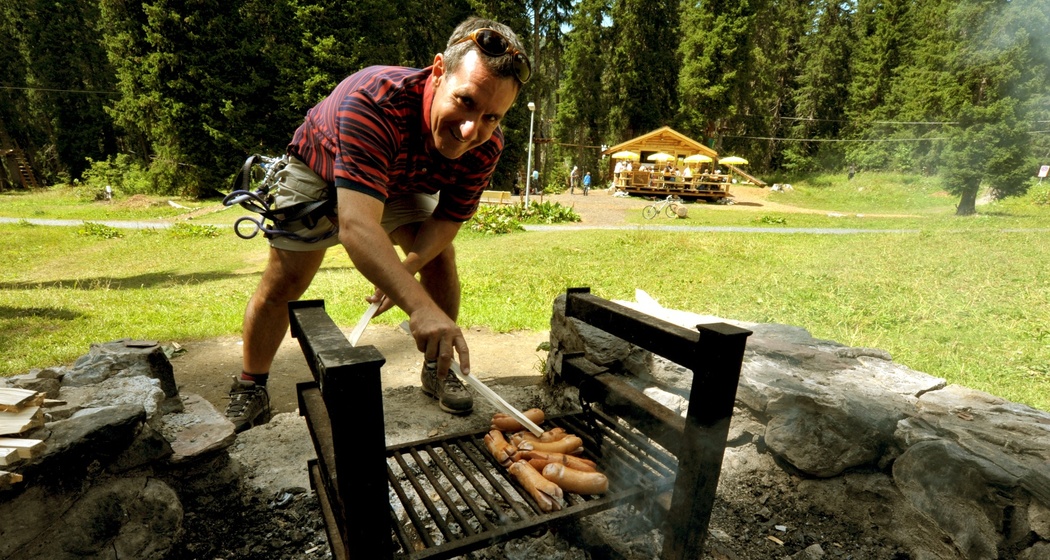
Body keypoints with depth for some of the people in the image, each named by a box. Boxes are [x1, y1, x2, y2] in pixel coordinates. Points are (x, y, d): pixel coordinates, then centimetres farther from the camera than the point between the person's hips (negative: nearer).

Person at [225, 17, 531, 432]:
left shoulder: (486, 146, -28)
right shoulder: (374, 101, -45)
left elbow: (449, 219, -17)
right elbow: (356, 226, -55)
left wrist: (407, 269, -35)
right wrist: (419, 305, -66)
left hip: (400, 183, 4)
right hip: (319, 173, -3)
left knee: (441, 257, -11)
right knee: (283, 282, -5)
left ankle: (438, 370, 5)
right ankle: (249, 393, 16)